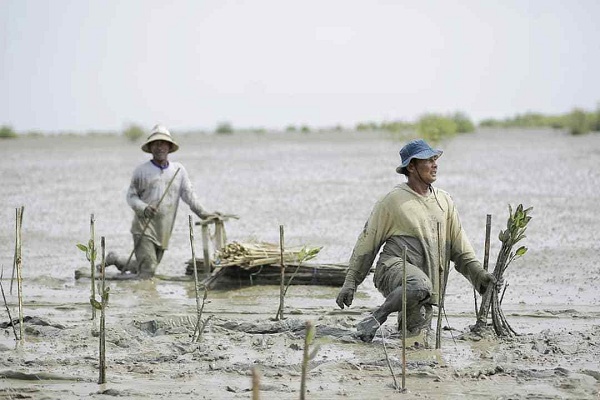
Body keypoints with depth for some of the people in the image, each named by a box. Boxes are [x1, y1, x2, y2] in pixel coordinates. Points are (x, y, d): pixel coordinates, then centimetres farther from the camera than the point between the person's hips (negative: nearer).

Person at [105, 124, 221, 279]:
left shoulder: (179, 170, 9)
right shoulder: (141, 170, 1)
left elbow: (189, 194, 7)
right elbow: (131, 196, 3)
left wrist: (203, 213, -6)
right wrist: (144, 208, -17)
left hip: (163, 231, 4)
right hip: (144, 227, -4)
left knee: (146, 267, 11)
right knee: (147, 271, -15)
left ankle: (115, 259, 34)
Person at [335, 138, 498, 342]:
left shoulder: (444, 201, 15)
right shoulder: (393, 200, -1)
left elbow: (459, 245, 20)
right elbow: (366, 243, 3)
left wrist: (478, 273, 5)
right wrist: (350, 283, 2)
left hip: (428, 278, 6)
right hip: (395, 266, -6)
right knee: (420, 285, -39)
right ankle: (376, 318, -20)